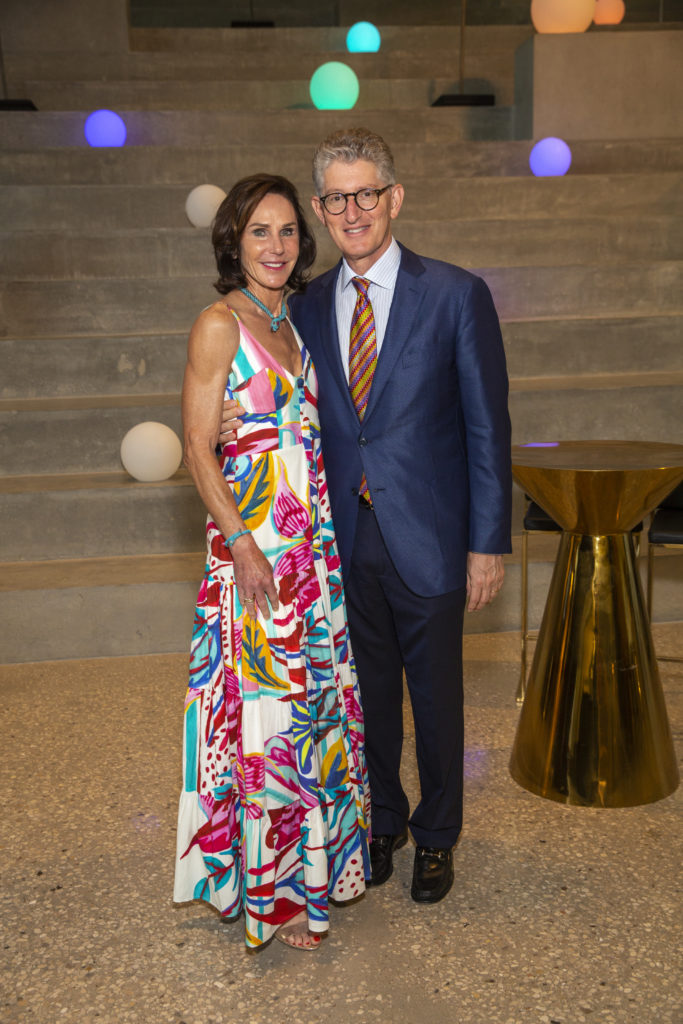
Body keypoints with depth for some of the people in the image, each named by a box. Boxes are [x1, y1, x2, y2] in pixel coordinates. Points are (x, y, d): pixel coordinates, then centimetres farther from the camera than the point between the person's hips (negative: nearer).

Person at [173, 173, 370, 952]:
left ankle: (307, 856, 33)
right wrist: (243, 546, -18)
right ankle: (270, 890, 17)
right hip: (253, 540, -7)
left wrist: (330, 532, 12)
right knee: (266, 706, 0)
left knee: (314, 694, 14)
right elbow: (198, 448, -11)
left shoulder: (292, 322, 13)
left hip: (314, 537, 7)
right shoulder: (220, 324, -8)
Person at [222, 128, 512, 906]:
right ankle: (382, 821, 41)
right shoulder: (307, 307, 5)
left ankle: (436, 835, 36)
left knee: (435, 697, 12)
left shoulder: (456, 295, -7)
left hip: (427, 541, -3)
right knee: (369, 694, 18)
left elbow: (487, 426, -7)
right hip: (346, 541, 3)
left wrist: (488, 543, -9)